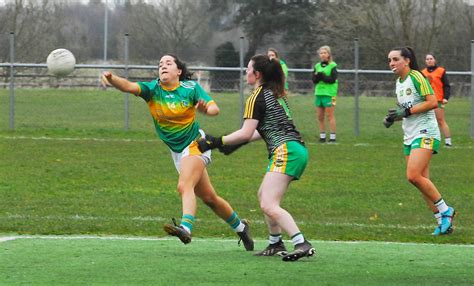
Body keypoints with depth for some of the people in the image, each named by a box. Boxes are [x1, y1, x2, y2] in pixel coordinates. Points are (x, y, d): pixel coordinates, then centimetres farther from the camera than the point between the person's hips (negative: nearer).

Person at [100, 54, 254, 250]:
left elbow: (215, 109, -13)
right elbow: (128, 86, -22)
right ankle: (240, 227, 28)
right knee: (209, 197, 11)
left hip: (195, 144, -4)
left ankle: (185, 228, -45)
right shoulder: (152, 89, -4)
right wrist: (111, 79, -43)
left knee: (184, 186, -28)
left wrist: (205, 109, -37)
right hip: (177, 152, 4)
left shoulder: (191, 88, -9)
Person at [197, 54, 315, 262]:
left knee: (268, 205, -17)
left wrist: (217, 142, -4)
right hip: (297, 150, 10)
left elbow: (246, 133, -12)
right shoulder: (276, 93, 21)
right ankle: (275, 244, 26)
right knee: (263, 195, 23)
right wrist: (238, 143, 25)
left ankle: (302, 244, -30)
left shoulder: (257, 97, -7)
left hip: (285, 151, -10)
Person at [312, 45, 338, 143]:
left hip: (329, 93, -6)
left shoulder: (332, 66, -4)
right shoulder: (317, 66, 14)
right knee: (320, 117, 7)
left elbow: (332, 79, -12)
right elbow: (314, 80, 8)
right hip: (319, 93, 6)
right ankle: (322, 136, 14)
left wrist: (322, 77, -18)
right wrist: (317, 76, -12)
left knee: (330, 116, -6)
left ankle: (333, 137, -3)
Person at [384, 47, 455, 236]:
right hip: (409, 136, 9)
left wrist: (406, 111, -19)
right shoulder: (399, 83, 16)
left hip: (425, 134, -9)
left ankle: (445, 210, -8)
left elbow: (432, 102, -18)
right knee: (422, 181, 3)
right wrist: (392, 117, 7)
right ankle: (443, 221, 7)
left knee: (414, 176, -21)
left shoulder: (416, 77, -10)